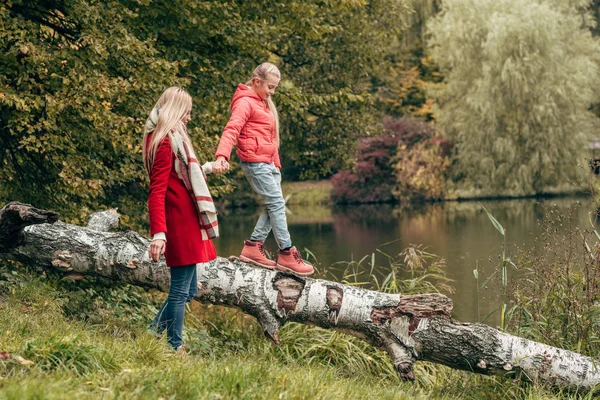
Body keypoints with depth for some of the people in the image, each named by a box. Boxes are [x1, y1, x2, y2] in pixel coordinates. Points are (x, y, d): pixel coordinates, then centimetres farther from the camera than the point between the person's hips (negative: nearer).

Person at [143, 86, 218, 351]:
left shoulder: (172, 140, 16)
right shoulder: (165, 143, -14)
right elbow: (157, 192, -21)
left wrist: (205, 169, 40)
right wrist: (158, 233, -27)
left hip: (186, 223, 10)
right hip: (179, 224, -10)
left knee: (188, 289, 15)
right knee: (181, 289, -2)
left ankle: (153, 334, 20)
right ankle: (174, 347, 6)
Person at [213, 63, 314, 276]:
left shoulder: (264, 103, 19)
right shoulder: (245, 102, -10)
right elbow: (231, 129, -24)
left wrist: (276, 162, 16)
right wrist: (222, 156, -39)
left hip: (269, 163, 9)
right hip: (255, 162, -9)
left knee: (274, 206, 6)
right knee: (277, 204, -10)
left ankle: (253, 247, 11)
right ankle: (286, 254, -8)